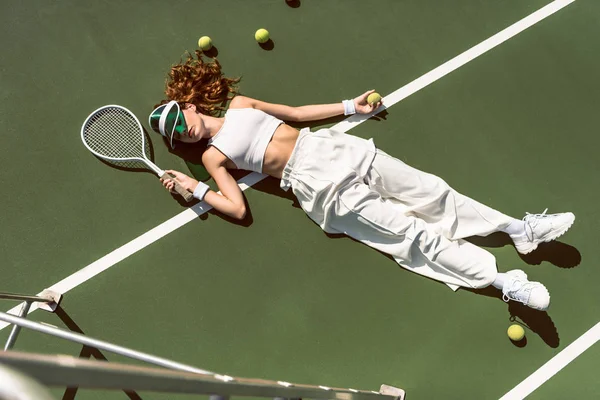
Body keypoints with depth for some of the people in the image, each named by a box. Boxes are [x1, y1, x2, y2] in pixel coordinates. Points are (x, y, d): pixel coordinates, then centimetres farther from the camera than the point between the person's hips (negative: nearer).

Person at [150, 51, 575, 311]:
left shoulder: (238, 103, 15)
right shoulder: (213, 156, 4)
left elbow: (294, 111, 19)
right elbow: (239, 207, -2)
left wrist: (350, 106, 18)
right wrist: (196, 188, -7)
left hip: (327, 145, 5)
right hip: (320, 186, -5)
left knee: (428, 190, -3)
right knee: (413, 232, -12)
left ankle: (521, 229, 5)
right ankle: (503, 279, -9)